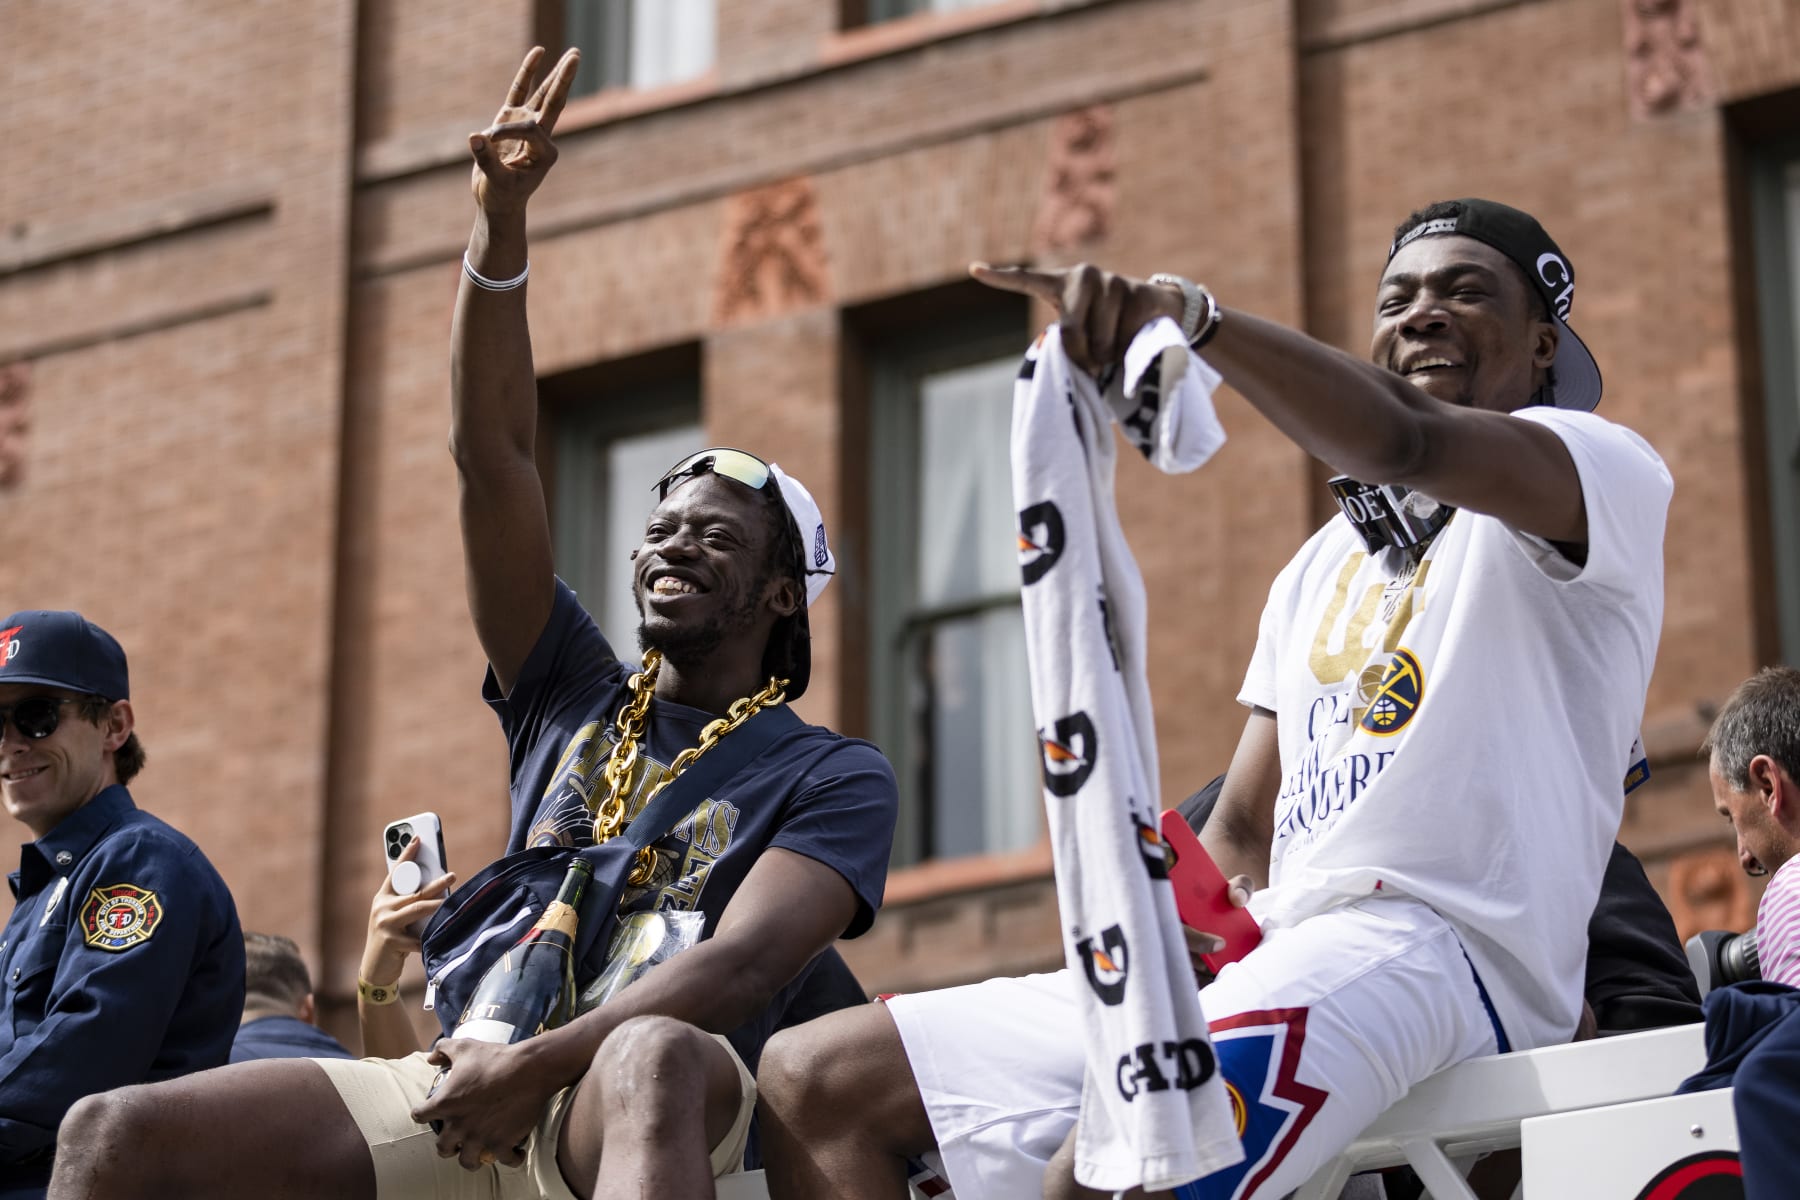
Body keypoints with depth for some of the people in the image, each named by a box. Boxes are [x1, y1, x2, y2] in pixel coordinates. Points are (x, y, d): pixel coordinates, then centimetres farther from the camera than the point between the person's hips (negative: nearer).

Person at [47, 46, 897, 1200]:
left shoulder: (833, 778, 9)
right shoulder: (574, 698, 22)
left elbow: (743, 966, -9)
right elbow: (491, 457, 13)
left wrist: (536, 1067, -21)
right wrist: (501, 226, 1)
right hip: (457, 1092, 5)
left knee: (654, 1060, -43)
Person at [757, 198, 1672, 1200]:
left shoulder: (1604, 470, 4)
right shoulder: (1321, 569, 30)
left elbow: (1401, 442, -19)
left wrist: (1189, 312, -31)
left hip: (1434, 943, -9)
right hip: (1269, 955, 9)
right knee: (812, 1081, 2)